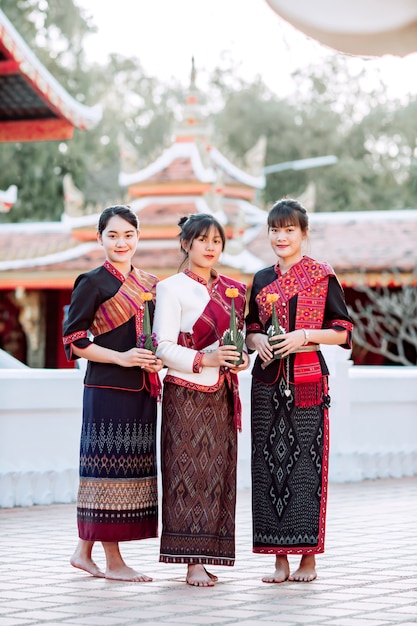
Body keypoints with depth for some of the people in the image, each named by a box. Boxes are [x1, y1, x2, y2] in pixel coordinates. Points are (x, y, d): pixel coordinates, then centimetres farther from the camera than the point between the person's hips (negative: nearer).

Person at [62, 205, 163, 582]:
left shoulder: (148, 283, 15)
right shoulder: (92, 283, -5)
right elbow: (73, 339, -7)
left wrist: (156, 359, 3)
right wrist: (120, 357, -16)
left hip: (142, 389, 7)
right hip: (108, 388, -7)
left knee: (133, 465, 7)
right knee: (110, 465, -5)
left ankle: (85, 551, 16)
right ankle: (112, 560, 1)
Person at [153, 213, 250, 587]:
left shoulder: (231, 289, 15)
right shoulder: (172, 288, -3)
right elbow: (164, 347, -9)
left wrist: (240, 358, 1)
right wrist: (204, 359, -21)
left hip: (221, 395, 6)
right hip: (186, 393, -6)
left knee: (218, 471, 4)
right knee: (188, 470, -8)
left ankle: (205, 557, 8)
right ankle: (192, 563, -7)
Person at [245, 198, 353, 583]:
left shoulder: (322, 276, 1)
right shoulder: (262, 280, 13)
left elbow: (343, 332, -1)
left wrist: (305, 335, -14)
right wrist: (257, 340, -2)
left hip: (308, 382, -4)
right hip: (268, 383, 4)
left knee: (306, 462, -5)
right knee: (269, 463, 1)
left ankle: (308, 557, 3)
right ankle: (280, 559, 7)